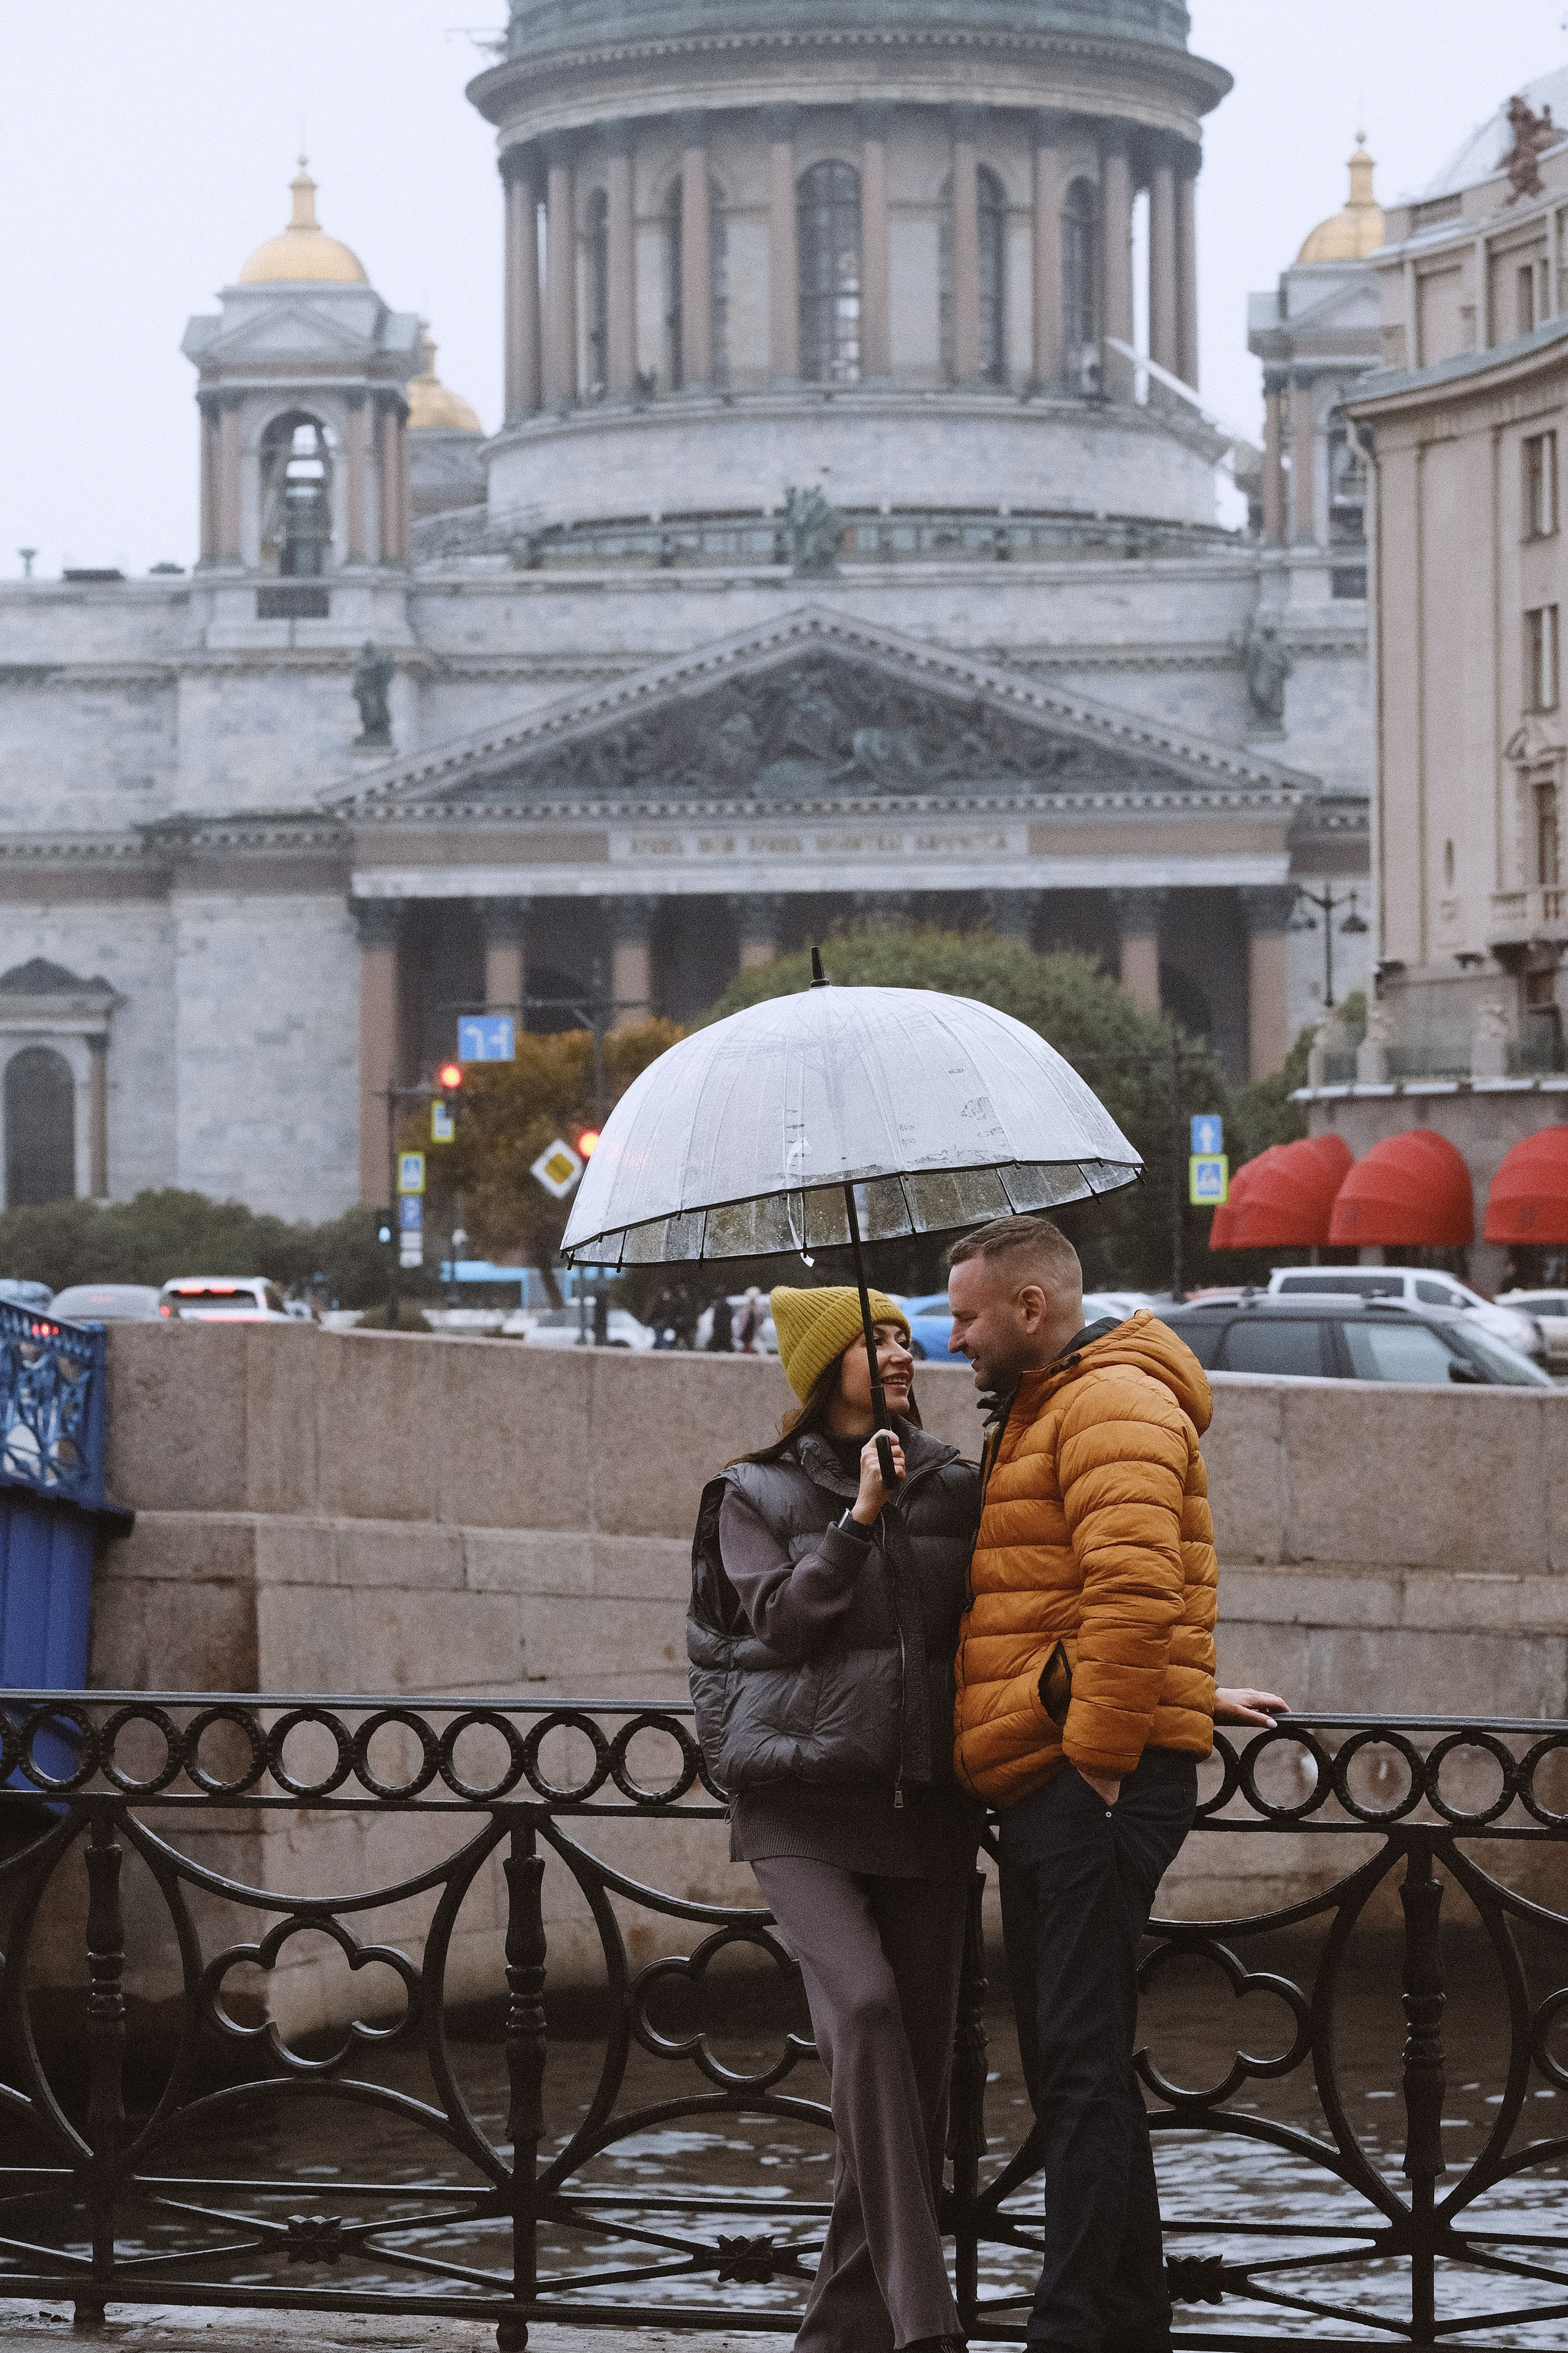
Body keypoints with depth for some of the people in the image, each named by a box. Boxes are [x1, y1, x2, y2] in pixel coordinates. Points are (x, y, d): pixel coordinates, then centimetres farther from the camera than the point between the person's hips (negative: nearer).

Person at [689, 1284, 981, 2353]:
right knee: (863, 2008, -25)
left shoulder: (955, 1490, 10)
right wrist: (859, 1520, -15)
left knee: (919, 2063, 0)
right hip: (804, 1809, -3)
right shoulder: (759, 1497, 5)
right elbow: (782, 1621, -7)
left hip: (927, 1811, 3)